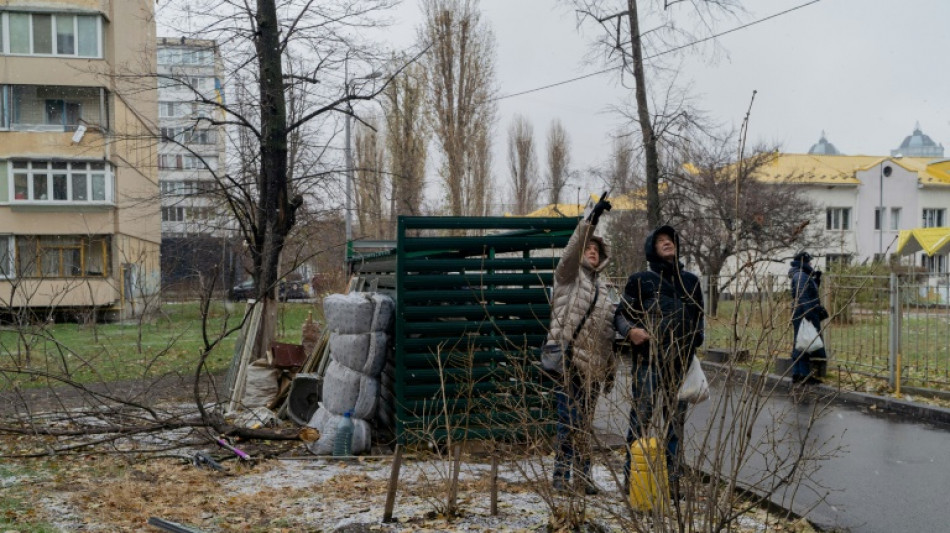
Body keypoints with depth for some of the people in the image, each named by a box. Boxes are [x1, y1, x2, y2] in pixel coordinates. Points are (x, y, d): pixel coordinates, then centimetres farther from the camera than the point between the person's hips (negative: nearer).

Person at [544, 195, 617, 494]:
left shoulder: (601, 285, 22)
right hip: (568, 356, -6)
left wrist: (610, 365, 22)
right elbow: (573, 250, -17)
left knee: (584, 423, 10)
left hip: (592, 364, 6)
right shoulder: (569, 274, 5)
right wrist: (592, 219, -27)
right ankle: (562, 474, -1)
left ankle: (582, 475, 19)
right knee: (569, 420, -9)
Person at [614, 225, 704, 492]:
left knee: (676, 420, 8)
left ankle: (672, 477, 17)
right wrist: (631, 330, -14)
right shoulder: (640, 280, 6)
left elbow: (698, 317, 26)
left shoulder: (691, 281, 17)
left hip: (681, 362, 4)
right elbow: (621, 315, 6)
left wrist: (694, 345, 14)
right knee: (640, 417, -5)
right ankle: (631, 475, 3)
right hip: (648, 361, -4)